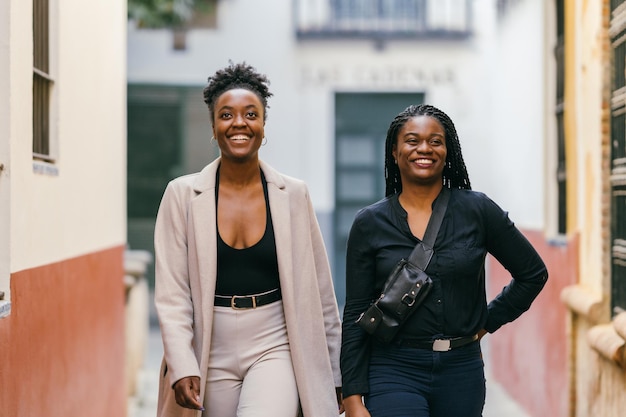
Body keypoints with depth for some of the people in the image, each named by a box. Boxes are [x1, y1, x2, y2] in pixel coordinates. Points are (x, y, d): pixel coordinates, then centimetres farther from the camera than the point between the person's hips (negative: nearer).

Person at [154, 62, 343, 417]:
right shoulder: (182, 195, 1)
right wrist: (182, 368, -13)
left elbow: (319, 291, 7)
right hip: (211, 356, 1)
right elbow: (172, 294, -2)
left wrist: (333, 373, 9)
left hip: (274, 348, -1)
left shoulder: (294, 195, 3)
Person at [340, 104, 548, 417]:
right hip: (394, 371, -1)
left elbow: (533, 273, 11)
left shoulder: (477, 210, 1)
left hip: (462, 371, 2)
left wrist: (487, 322, 8)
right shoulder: (369, 223, 1)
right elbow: (355, 317, 1)